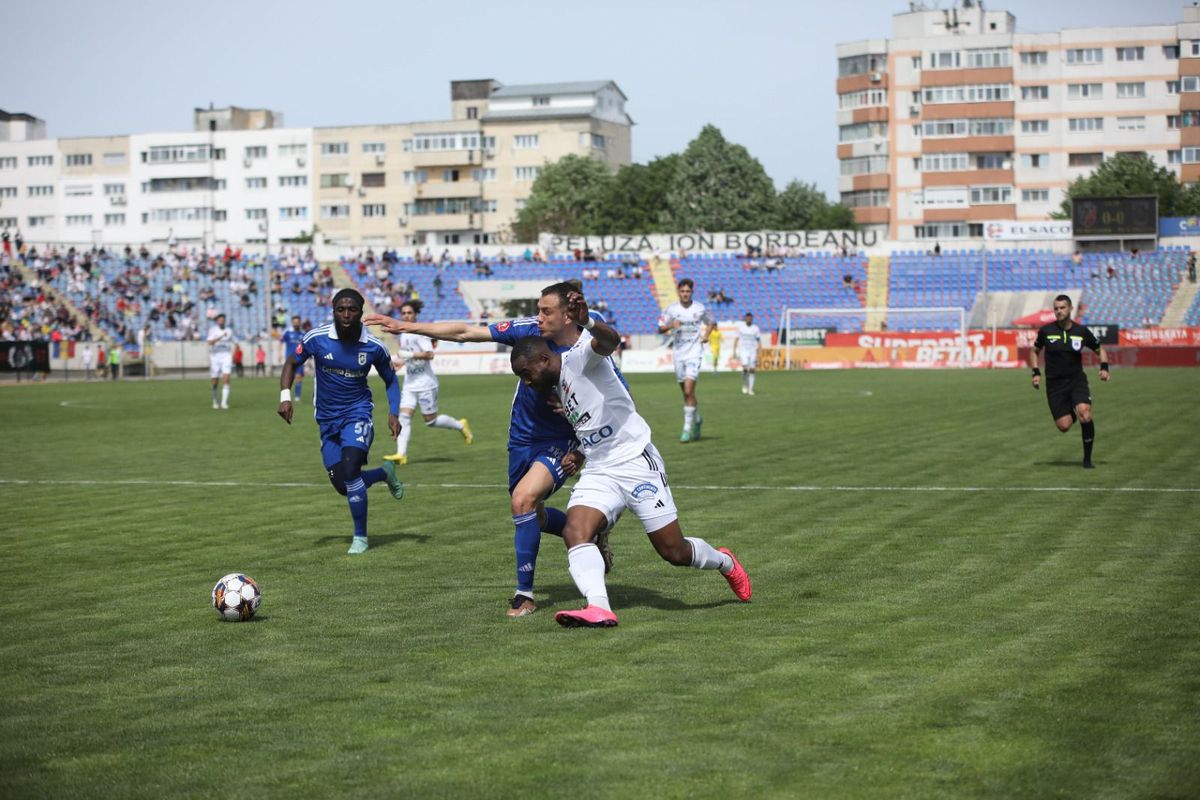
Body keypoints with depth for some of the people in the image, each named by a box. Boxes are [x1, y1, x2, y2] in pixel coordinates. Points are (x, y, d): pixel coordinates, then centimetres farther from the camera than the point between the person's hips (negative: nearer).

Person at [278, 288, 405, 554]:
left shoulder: (373, 347, -12)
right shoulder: (317, 338, -12)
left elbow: (390, 380, 5)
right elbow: (291, 363, 3)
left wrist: (393, 413, -9)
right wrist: (285, 396, -12)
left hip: (357, 413, -3)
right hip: (327, 419, 3)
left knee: (350, 469, -25)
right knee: (342, 485, 1)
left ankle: (360, 537, -9)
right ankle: (384, 473, 34)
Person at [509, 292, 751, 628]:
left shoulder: (579, 357, -11)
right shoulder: (555, 387, 17)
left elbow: (611, 341, -34)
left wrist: (587, 323, -55)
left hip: (636, 463, -8)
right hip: (598, 472, 8)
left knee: (674, 552, -1)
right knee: (575, 531, -21)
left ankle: (726, 563, 29)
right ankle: (599, 608, -34)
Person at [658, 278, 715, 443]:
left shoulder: (700, 309, -1)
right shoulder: (672, 309, 1)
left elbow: (710, 323, 17)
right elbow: (660, 329, 3)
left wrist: (706, 335, -1)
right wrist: (671, 325, -17)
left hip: (694, 353, -3)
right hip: (679, 354, 3)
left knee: (689, 391, -15)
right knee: (686, 392, 12)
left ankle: (687, 428, -12)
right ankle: (697, 419, 35)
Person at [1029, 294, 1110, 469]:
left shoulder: (1081, 331, -1)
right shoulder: (1046, 331, -3)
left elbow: (1100, 349, 13)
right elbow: (1034, 351, 14)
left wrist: (1104, 367, -4)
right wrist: (1036, 373, 1)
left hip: (1077, 380, 0)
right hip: (1054, 384, 0)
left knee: (1085, 415, -24)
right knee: (1064, 426, -9)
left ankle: (1087, 458, -7)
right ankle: (1071, 414, 32)